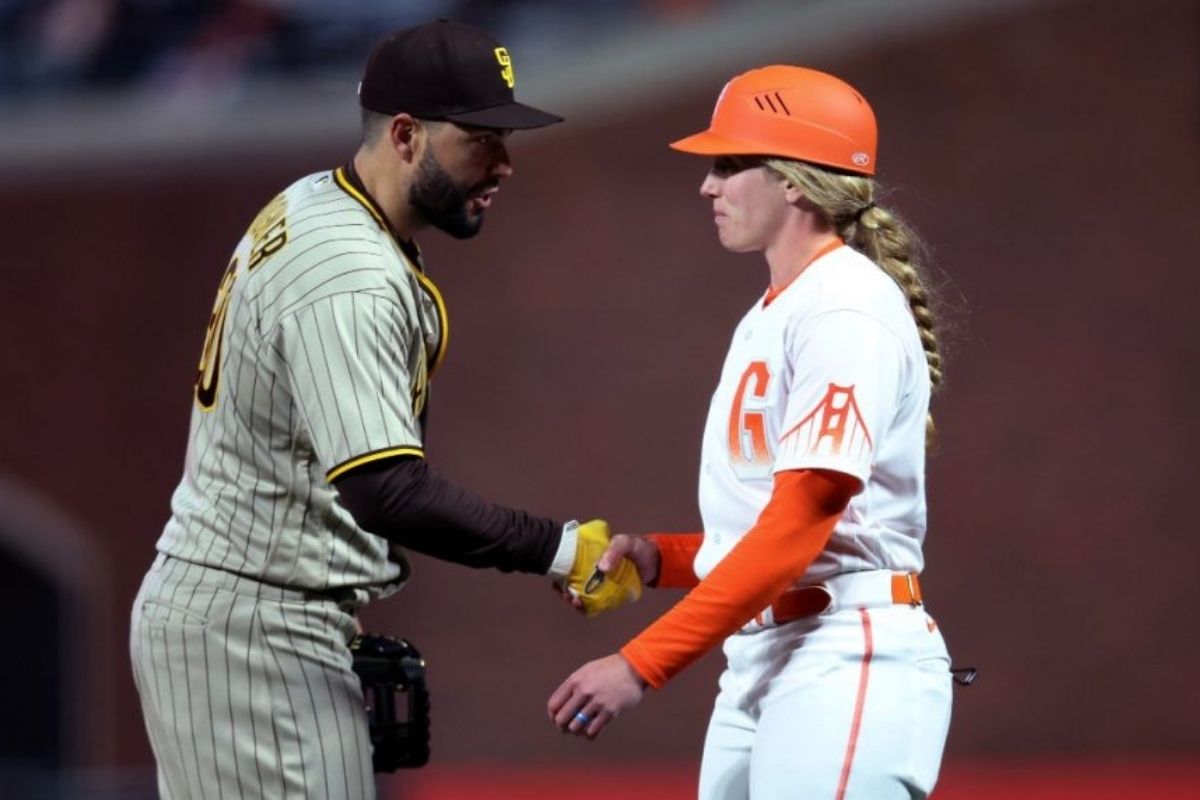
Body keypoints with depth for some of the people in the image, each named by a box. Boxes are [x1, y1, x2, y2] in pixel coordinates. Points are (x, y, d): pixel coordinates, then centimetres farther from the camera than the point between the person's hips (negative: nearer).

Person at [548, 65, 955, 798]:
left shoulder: (848, 307, -11)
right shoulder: (767, 319, 19)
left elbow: (802, 523, -19)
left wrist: (641, 662, -22)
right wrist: (658, 558, 2)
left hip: (849, 663, -10)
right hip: (758, 668, 10)